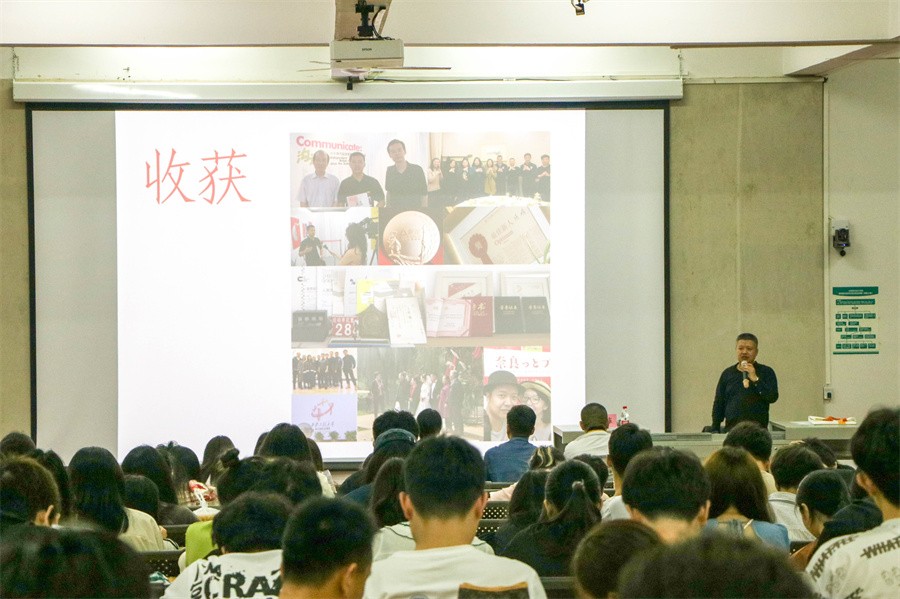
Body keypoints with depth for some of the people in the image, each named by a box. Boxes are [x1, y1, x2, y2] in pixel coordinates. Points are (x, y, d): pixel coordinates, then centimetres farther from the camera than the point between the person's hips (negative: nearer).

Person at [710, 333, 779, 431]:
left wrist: (755, 379, -13)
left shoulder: (766, 372, 7)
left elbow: (773, 397, -6)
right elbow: (718, 405, 15)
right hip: (731, 429, 2)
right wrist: (715, 430, 7)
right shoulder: (727, 373, 14)